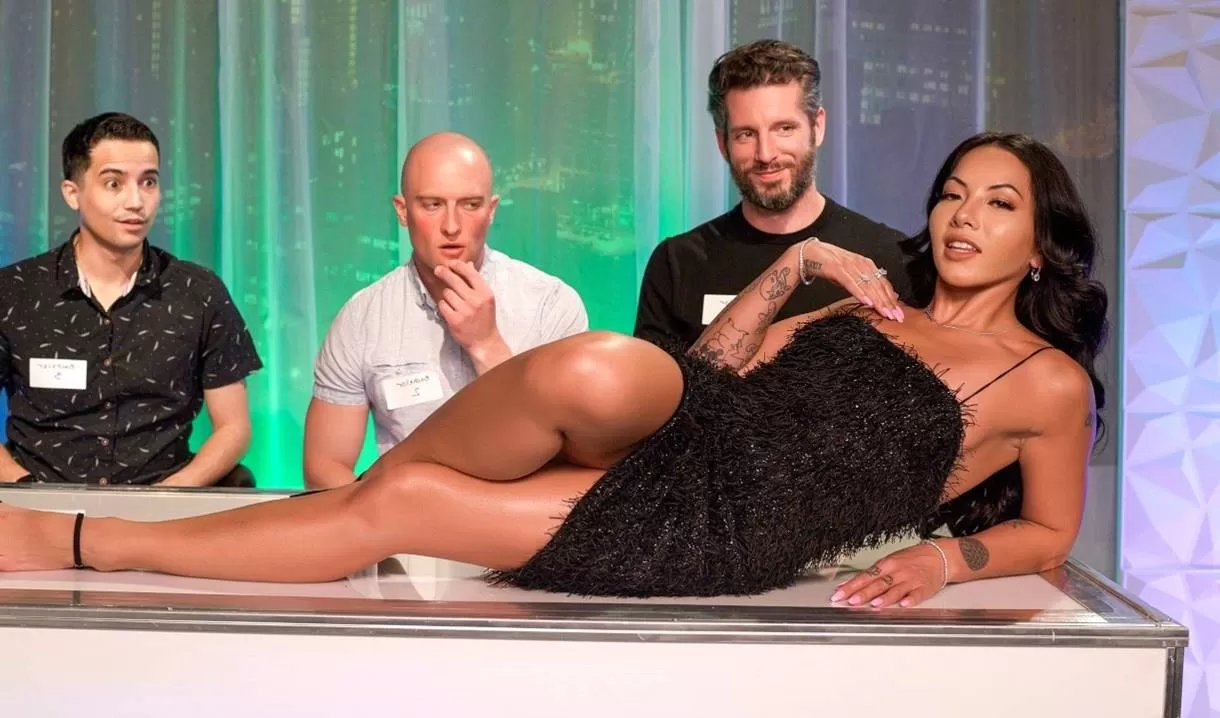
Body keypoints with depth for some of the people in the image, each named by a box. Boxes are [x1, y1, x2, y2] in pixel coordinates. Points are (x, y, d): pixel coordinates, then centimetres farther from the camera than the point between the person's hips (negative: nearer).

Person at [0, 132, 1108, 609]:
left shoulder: (1048, 380, 9)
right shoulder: (877, 309, 23)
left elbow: (1050, 531, 15)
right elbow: (712, 366, 19)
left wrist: (944, 555, -3)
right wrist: (797, 266, 7)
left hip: (721, 538, -3)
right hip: (682, 445, 3)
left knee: (389, 506, -14)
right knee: (602, 370, -36)